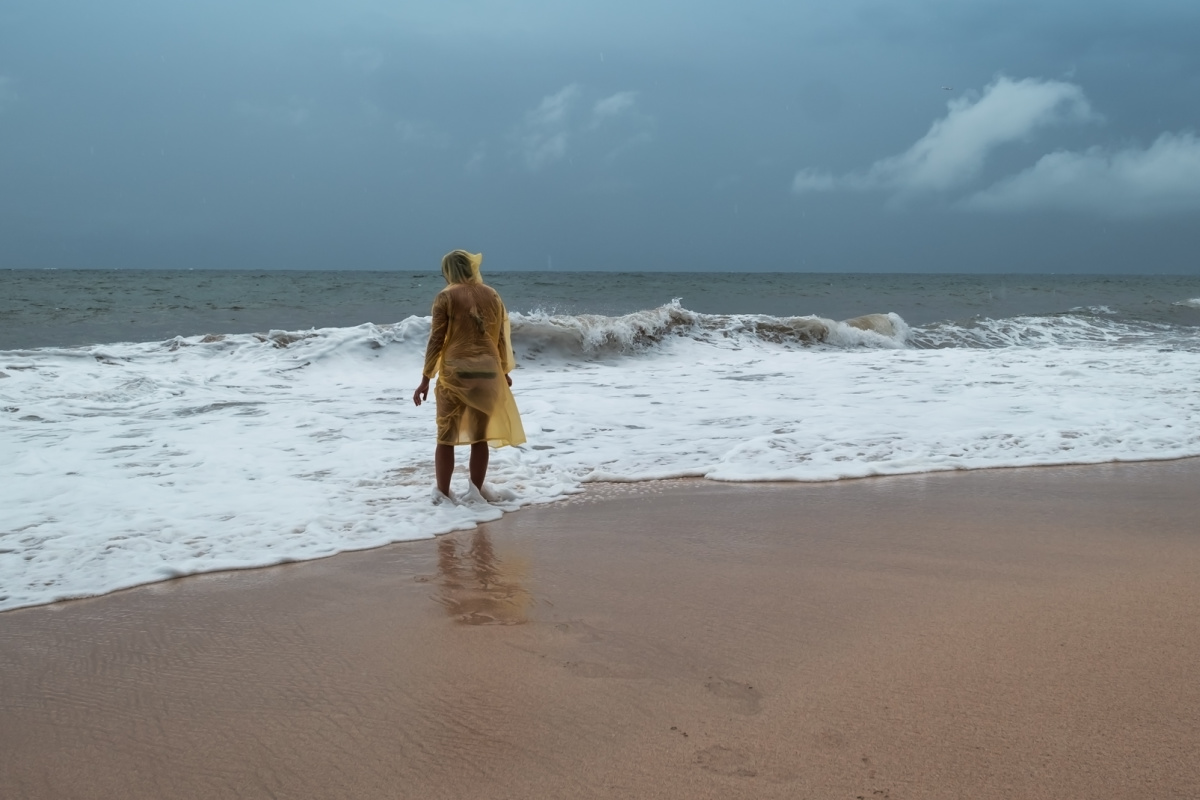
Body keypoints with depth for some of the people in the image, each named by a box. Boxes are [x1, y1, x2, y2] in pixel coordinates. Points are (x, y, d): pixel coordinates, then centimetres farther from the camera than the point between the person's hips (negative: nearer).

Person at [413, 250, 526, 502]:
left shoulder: (446, 297, -4)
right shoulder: (492, 295, 9)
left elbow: (436, 341, -6)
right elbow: (501, 337, 12)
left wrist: (425, 380, -2)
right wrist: (505, 370, 24)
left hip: (455, 371, -3)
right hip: (487, 371, 4)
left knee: (447, 436, 4)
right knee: (480, 436, 11)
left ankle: (443, 493, 6)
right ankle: (476, 489, 14)